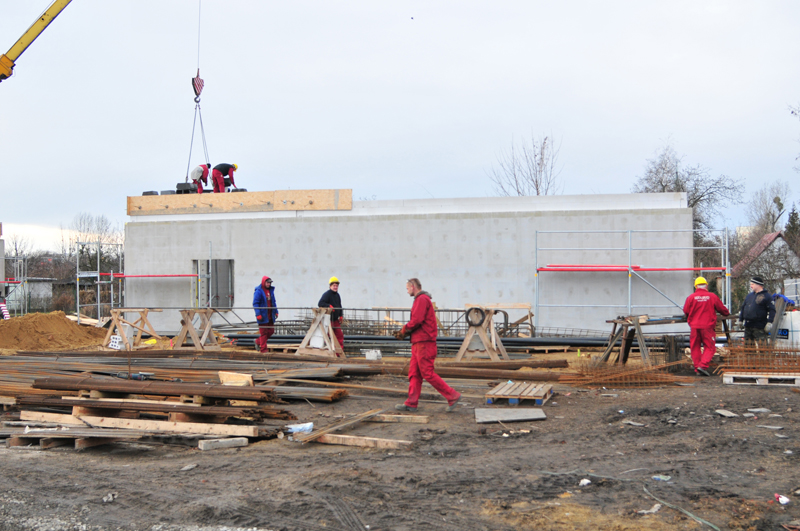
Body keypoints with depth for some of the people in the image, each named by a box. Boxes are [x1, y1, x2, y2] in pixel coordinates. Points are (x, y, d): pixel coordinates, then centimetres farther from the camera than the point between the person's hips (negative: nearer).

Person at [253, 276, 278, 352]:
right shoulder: (258, 291, -11)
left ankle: (258, 342, 27)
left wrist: (276, 312, 14)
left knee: (271, 331, 9)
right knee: (263, 332, -3)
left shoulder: (271, 290, 12)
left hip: (270, 316, 7)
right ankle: (263, 349, 5)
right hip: (263, 316, -7)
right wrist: (258, 314, -19)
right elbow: (255, 304, -13)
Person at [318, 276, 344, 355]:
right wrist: (329, 306, -30)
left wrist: (341, 315, 17)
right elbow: (320, 304, -20)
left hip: (336, 319, 8)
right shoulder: (326, 294, -10)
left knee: (340, 335, 6)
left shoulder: (337, 295, 16)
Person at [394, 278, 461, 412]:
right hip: (419, 342, 11)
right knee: (414, 373, 9)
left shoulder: (422, 299, -12)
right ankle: (411, 403, 10)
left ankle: (452, 395, -4)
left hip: (424, 343, -11)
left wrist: (404, 330, -7)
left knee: (427, 373, -9)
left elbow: (416, 321, -21)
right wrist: (404, 332, 9)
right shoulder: (421, 299, 21)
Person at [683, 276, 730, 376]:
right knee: (709, 347, 4)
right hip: (707, 326, -1)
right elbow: (722, 309, 10)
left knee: (695, 347, 11)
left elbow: (686, 311, 4)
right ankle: (703, 365, -12)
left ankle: (697, 368, 10)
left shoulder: (691, 297, -2)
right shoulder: (712, 297, -1)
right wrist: (727, 314, 32)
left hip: (694, 326, 2)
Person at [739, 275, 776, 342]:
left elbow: (772, 310, -9)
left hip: (759, 327, -7)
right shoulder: (749, 296, 18)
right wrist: (740, 320, 20)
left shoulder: (767, 296, -3)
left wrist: (769, 322, -17)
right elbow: (743, 308, 23)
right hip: (748, 326, 7)